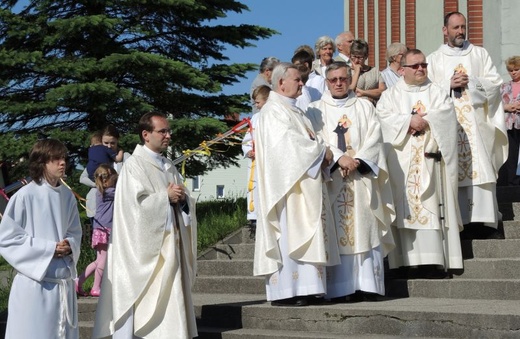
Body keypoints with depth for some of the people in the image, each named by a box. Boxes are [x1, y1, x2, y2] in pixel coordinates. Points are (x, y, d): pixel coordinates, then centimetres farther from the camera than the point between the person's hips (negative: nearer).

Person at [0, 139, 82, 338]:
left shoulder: (67, 196, 5)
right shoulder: (25, 196, -12)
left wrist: (70, 246, -7)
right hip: (35, 281, -5)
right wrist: (48, 248, -14)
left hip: (64, 280, 5)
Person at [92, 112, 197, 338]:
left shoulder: (169, 167, 15)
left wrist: (182, 198, -5)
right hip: (146, 247, -7)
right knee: (146, 302, -7)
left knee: (170, 299, 6)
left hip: (170, 245, 7)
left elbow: (184, 202, 17)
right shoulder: (134, 165, -7)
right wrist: (165, 197, -11)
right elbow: (134, 204, -17)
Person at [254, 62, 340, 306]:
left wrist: (321, 153, 3)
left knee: (303, 236, 6)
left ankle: (300, 289, 6)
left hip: (303, 184, 10)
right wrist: (321, 150, -11)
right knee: (288, 234, -12)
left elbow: (304, 140, 24)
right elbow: (288, 141, -20)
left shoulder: (292, 110, 22)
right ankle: (284, 291, -12)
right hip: (287, 184, -10)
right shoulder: (273, 111, -9)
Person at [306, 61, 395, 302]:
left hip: (361, 179, 1)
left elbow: (374, 138, 4)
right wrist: (339, 158, -15)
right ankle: (338, 288, -8)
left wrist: (357, 160, -11)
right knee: (335, 234, -7)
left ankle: (366, 285, -6)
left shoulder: (365, 108, 17)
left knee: (365, 231, -5)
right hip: (330, 179, -1)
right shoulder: (315, 110, 13)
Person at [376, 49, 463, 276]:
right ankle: (413, 261, -10)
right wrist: (409, 121, -14)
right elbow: (383, 117, -3)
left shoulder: (437, 93, 17)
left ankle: (434, 260, -10)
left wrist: (425, 120, -12)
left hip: (431, 159, 1)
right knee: (407, 206, -8)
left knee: (432, 205, -7)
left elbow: (446, 112, 0)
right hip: (403, 162, -1)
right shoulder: (390, 95, 14)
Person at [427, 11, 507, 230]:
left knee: (480, 170, -7)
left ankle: (482, 218, -7)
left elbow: (495, 83, 4)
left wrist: (471, 82, -9)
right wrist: (449, 84, -10)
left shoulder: (480, 54, 12)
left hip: (476, 124, 0)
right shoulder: (434, 60, 11)